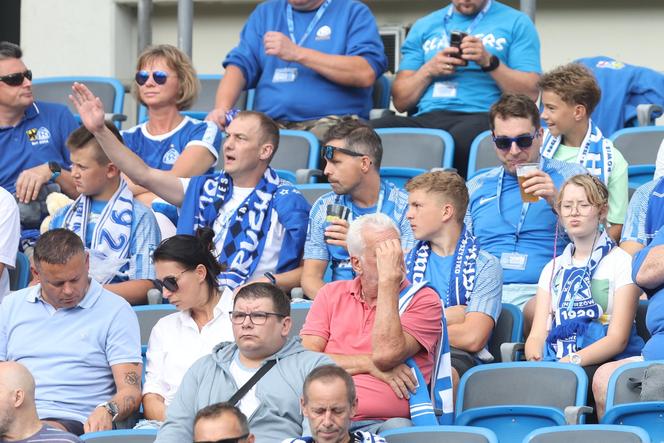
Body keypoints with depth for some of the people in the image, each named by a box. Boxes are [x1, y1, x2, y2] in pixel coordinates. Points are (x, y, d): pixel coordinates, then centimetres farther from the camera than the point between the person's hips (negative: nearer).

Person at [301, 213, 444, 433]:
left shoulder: (424, 299, 8)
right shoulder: (331, 295, 19)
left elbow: (386, 355, -10)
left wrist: (389, 279, -8)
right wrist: (369, 364, -5)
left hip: (383, 423, -2)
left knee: (397, 429, -38)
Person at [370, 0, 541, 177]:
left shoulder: (516, 23, 12)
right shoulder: (424, 27, 22)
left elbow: (529, 94, 3)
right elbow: (400, 101, 19)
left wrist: (490, 62, -8)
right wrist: (428, 70, 2)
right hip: (426, 118, 3)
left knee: (461, 138, -41)